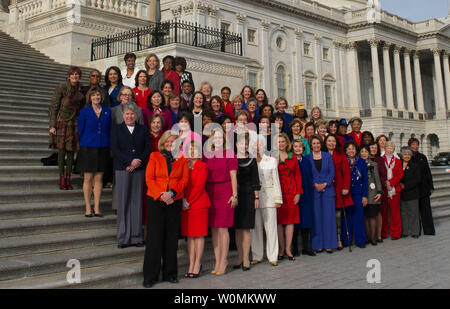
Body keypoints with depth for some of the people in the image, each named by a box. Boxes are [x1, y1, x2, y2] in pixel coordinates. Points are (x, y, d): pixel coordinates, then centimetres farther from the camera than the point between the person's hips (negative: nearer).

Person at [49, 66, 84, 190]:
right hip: (62, 121, -4)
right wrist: (52, 125, -10)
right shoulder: (62, 87, -5)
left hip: (74, 123, 4)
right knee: (62, 151, -3)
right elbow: (53, 107, -6)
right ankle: (61, 180, 3)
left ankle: (68, 180, 11)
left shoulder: (80, 89, 8)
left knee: (71, 151, 4)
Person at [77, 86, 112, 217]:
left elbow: (109, 130, 11)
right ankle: (88, 208, 9)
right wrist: (84, 145, 4)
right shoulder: (84, 112, 1)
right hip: (88, 148, -2)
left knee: (99, 178, 5)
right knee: (88, 178, 2)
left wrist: (107, 145, 5)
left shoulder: (107, 112, 8)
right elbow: (80, 130, 4)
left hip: (102, 149, 2)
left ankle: (97, 208, 11)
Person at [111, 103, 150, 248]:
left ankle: (137, 236, 8)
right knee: (123, 203, -1)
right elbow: (115, 150, -1)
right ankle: (123, 238, 5)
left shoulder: (143, 129, 14)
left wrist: (138, 162, -9)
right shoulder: (116, 129, 10)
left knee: (137, 202, 1)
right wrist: (130, 161, -13)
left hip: (139, 170, 1)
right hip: (122, 169, -1)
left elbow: (148, 148, 6)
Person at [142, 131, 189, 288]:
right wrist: (161, 194, -14)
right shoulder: (154, 156, 7)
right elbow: (149, 178, -1)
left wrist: (171, 193, -14)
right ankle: (150, 276, 8)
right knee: (154, 238, -1)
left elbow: (185, 180, 1)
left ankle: (170, 273, 17)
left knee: (172, 238, 6)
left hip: (174, 203, 1)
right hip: (155, 201, -1)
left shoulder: (182, 159, 10)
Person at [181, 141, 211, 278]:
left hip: (199, 204, -5)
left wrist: (188, 202, -11)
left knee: (199, 234, 0)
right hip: (186, 205, 5)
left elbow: (199, 186, -11)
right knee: (189, 235, 8)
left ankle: (197, 265, 8)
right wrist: (183, 200, -6)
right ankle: (191, 265, 14)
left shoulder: (202, 166, -4)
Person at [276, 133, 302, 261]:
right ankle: (282, 249, 11)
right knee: (279, 221, 1)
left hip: (291, 192, 3)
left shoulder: (293, 157, 10)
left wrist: (298, 192, 2)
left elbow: (298, 175, 9)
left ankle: (288, 249, 9)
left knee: (290, 220, 2)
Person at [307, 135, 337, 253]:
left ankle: (329, 244, 7)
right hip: (314, 190, 0)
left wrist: (324, 184, -11)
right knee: (316, 217, 0)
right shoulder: (307, 158, 6)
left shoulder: (327, 156, 8)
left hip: (327, 189, 1)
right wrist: (315, 185, -12)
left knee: (328, 216, 0)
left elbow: (332, 172, 2)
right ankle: (318, 244, 7)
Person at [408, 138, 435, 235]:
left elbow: (428, 172, 9)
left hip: (423, 187, 2)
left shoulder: (422, 157, 9)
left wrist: (431, 187, 6)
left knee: (426, 208, 0)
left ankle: (429, 230, 6)